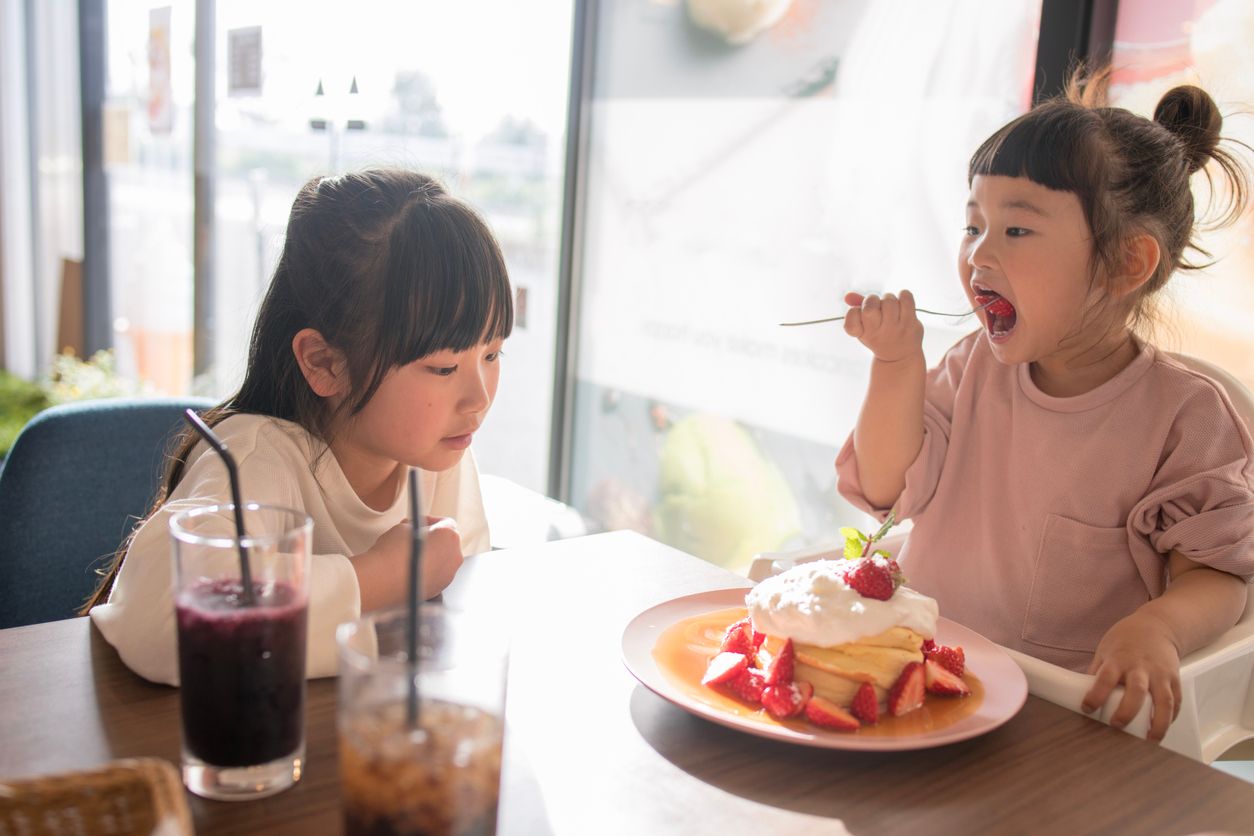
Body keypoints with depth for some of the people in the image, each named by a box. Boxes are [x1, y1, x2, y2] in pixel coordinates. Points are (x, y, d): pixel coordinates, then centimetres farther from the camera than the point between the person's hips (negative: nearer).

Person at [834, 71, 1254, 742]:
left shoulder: (1183, 414, -8)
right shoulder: (974, 367, 4)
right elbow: (886, 489, 1)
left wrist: (1157, 629, -29)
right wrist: (897, 362, -10)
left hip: (1069, 701, -2)